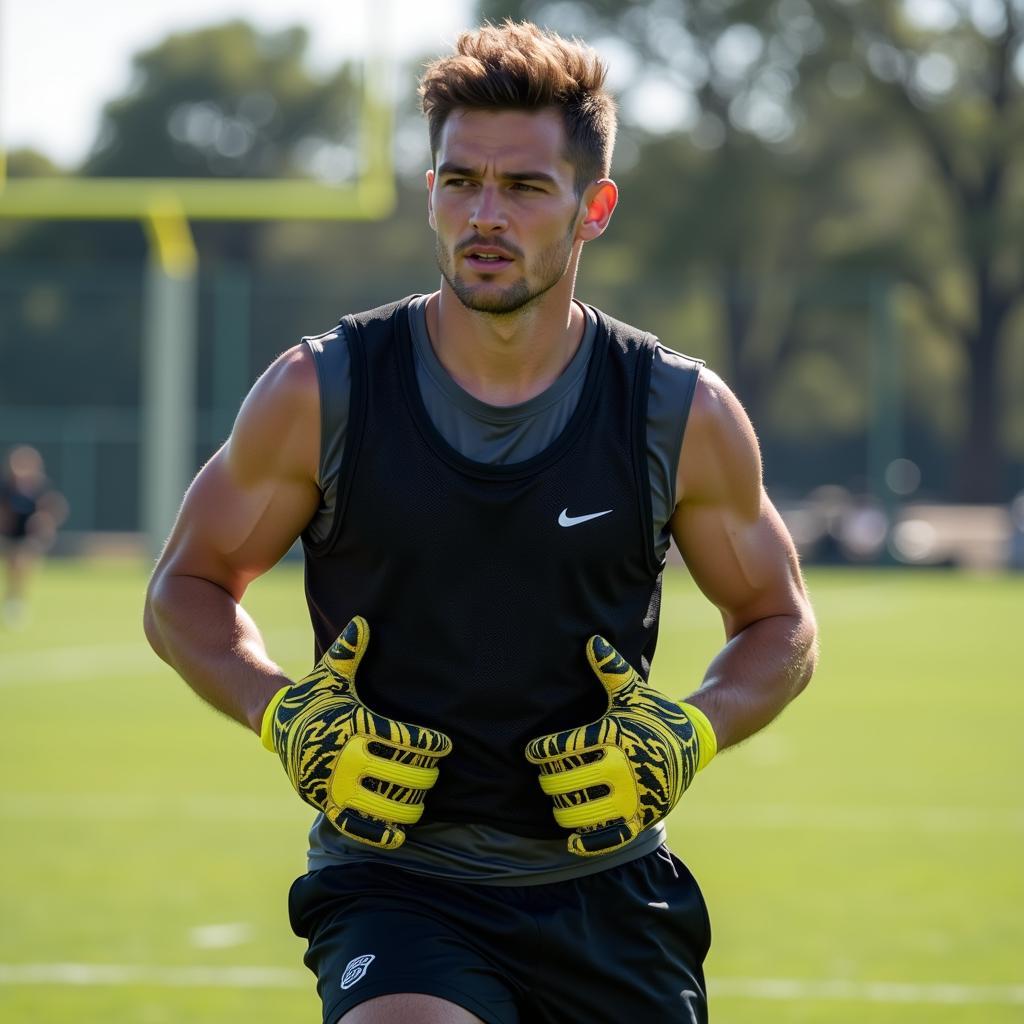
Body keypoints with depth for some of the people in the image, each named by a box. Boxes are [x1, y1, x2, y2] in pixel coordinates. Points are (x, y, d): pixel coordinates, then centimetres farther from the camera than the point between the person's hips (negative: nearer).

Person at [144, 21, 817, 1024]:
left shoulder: (683, 415, -2)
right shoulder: (320, 395, -4)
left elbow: (779, 623, 12)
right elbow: (184, 588, 8)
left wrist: (693, 731, -7)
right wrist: (285, 715, -10)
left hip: (608, 893, 2)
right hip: (394, 891, -2)